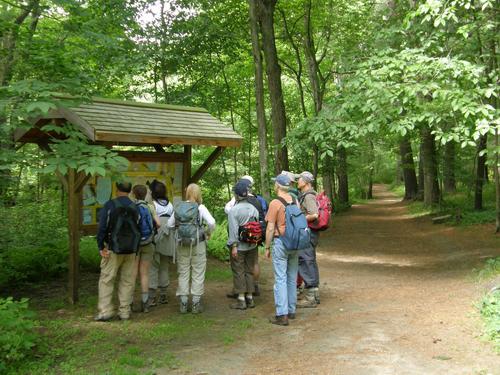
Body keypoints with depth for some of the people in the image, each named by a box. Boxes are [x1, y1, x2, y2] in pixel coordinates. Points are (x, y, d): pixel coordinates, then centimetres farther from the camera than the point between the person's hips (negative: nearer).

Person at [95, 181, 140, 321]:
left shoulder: (109, 205, -6)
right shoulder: (135, 208, 4)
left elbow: (102, 227, -11)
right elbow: (139, 229, 1)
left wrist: (101, 247, -5)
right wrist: (135, 249, 5)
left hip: (113, 250, -3)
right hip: (131, 250, 3)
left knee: (106, 280, 4)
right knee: (127, 281, 9)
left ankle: (105, 311, 0)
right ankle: (124, 311, 12)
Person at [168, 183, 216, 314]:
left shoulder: (178, 207, 2)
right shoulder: (200, 207, -8)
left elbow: (169, 224, 4)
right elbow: (212, 223, -18)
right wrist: (208, 233, -1)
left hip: (181, 244, 3)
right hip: (198, 244, -3)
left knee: (183, 273, 11)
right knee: (198, 274, 7)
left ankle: (183, 303, 14)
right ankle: (196, 304, 10)